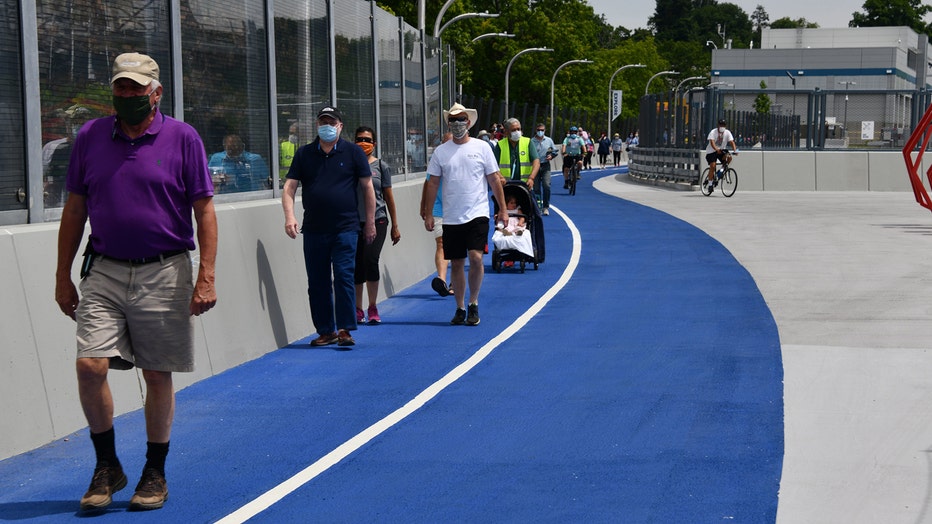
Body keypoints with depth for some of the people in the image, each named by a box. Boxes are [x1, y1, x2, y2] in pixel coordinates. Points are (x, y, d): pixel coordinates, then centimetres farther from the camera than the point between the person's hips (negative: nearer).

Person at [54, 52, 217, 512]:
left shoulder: (182, 138, -1)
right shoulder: (90, 137, 7)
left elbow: (204, 211, -2)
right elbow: (74, 209, 12)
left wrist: (206, 276, -9)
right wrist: (63, 276, 10)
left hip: (164, 275, -2)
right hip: (104, 272, 2)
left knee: (157, 375, 5)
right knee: (90, 366, -9)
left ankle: (155, 473, 20)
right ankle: (107, 466, 9)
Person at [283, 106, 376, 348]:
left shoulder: (353, 152, 3)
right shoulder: (304, 154, 8)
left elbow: (367, 187, 6)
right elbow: (289, 186, 4)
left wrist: (370, 222, 4)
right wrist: (289, 216, -11)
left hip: (345, 228, -3)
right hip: (313, 230, 3)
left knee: (344, 277, -9)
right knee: (317, 282, 6)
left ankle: (345, 329, -4)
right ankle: (326, 331, 15)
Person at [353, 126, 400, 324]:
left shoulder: (381, 166, 5)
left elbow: (388, 197, 9)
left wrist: (395, 226, 10)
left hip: (377, 220, -1)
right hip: (354, 222, 1)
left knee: (370, 260, -13)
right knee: (356, 265, 1)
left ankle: (372, 307, 0)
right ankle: (358, 310, 13)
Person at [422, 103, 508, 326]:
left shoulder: (481, 148, 2)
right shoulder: (440, 152, 6)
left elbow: (494, 179, 5)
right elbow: (433, 184, 8)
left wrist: (503, 209, 3)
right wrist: (428, 214, 4)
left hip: (477, 214, -2)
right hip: (451, 217, 2)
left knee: (476, 257, -16)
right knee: (456, 263, 7)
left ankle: (473, 303, 1)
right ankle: (460, 308, 18)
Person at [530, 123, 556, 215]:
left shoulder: (549, 140, 6)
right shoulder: (531, 142, -3)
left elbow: (554, 150, 17)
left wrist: (551, 156, -1)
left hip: (545, 166, 1)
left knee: (546, 185, -14)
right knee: (536, 188, 3)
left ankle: (546, 207, -4)